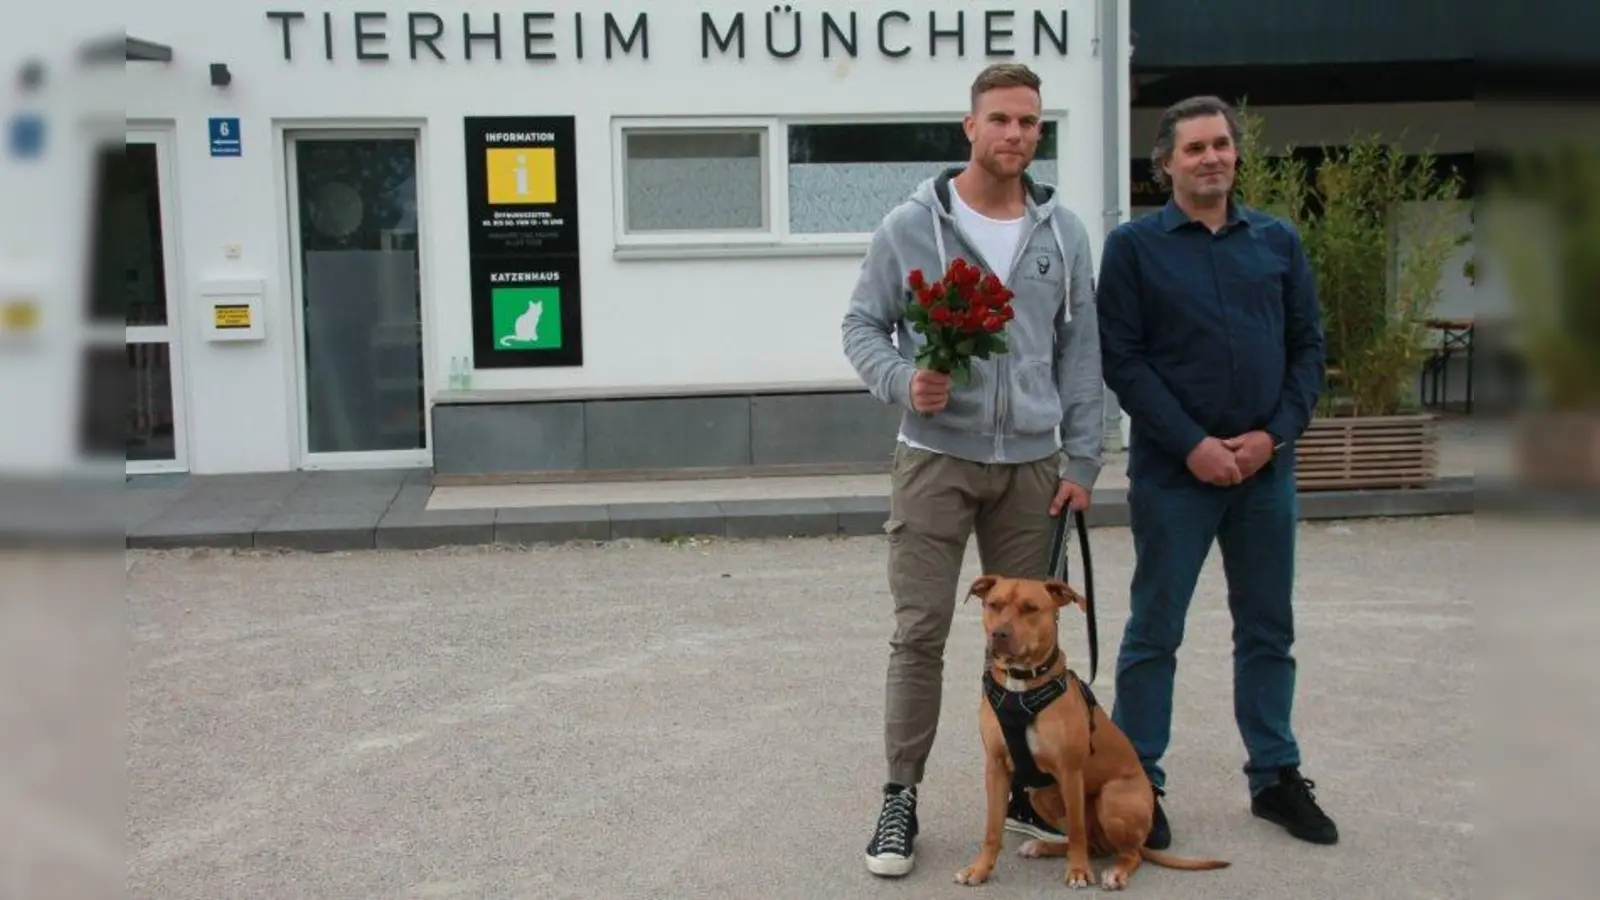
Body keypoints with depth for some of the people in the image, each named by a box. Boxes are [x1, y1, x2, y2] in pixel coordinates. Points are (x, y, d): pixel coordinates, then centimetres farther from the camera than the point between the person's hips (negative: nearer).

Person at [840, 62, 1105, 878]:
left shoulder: (1063, 233, 5)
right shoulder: (910, 225, -3)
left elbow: (1081, 353, 7)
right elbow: (862, 327, 1)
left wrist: (1081, 461, 2)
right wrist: (904, 381, -19)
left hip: (1031, 464, 3)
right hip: (937, 459, -3)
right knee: (920, 633, -2)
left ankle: (1025, 787, 24)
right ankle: (900, 795, 9)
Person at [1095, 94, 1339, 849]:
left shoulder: (1277, 241, 8)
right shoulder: (1134, 246, -2)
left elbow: (1308, 346, 8)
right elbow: (1121, 360, -7)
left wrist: (1274, 433, -7)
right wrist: (1193, 444, -14)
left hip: (1266, 467, 4)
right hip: (1172, 471, -3)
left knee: (1268, 629, 12)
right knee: (1154, 632, 4)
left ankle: (1275, 777, 25)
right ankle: (1137, 783, 15)